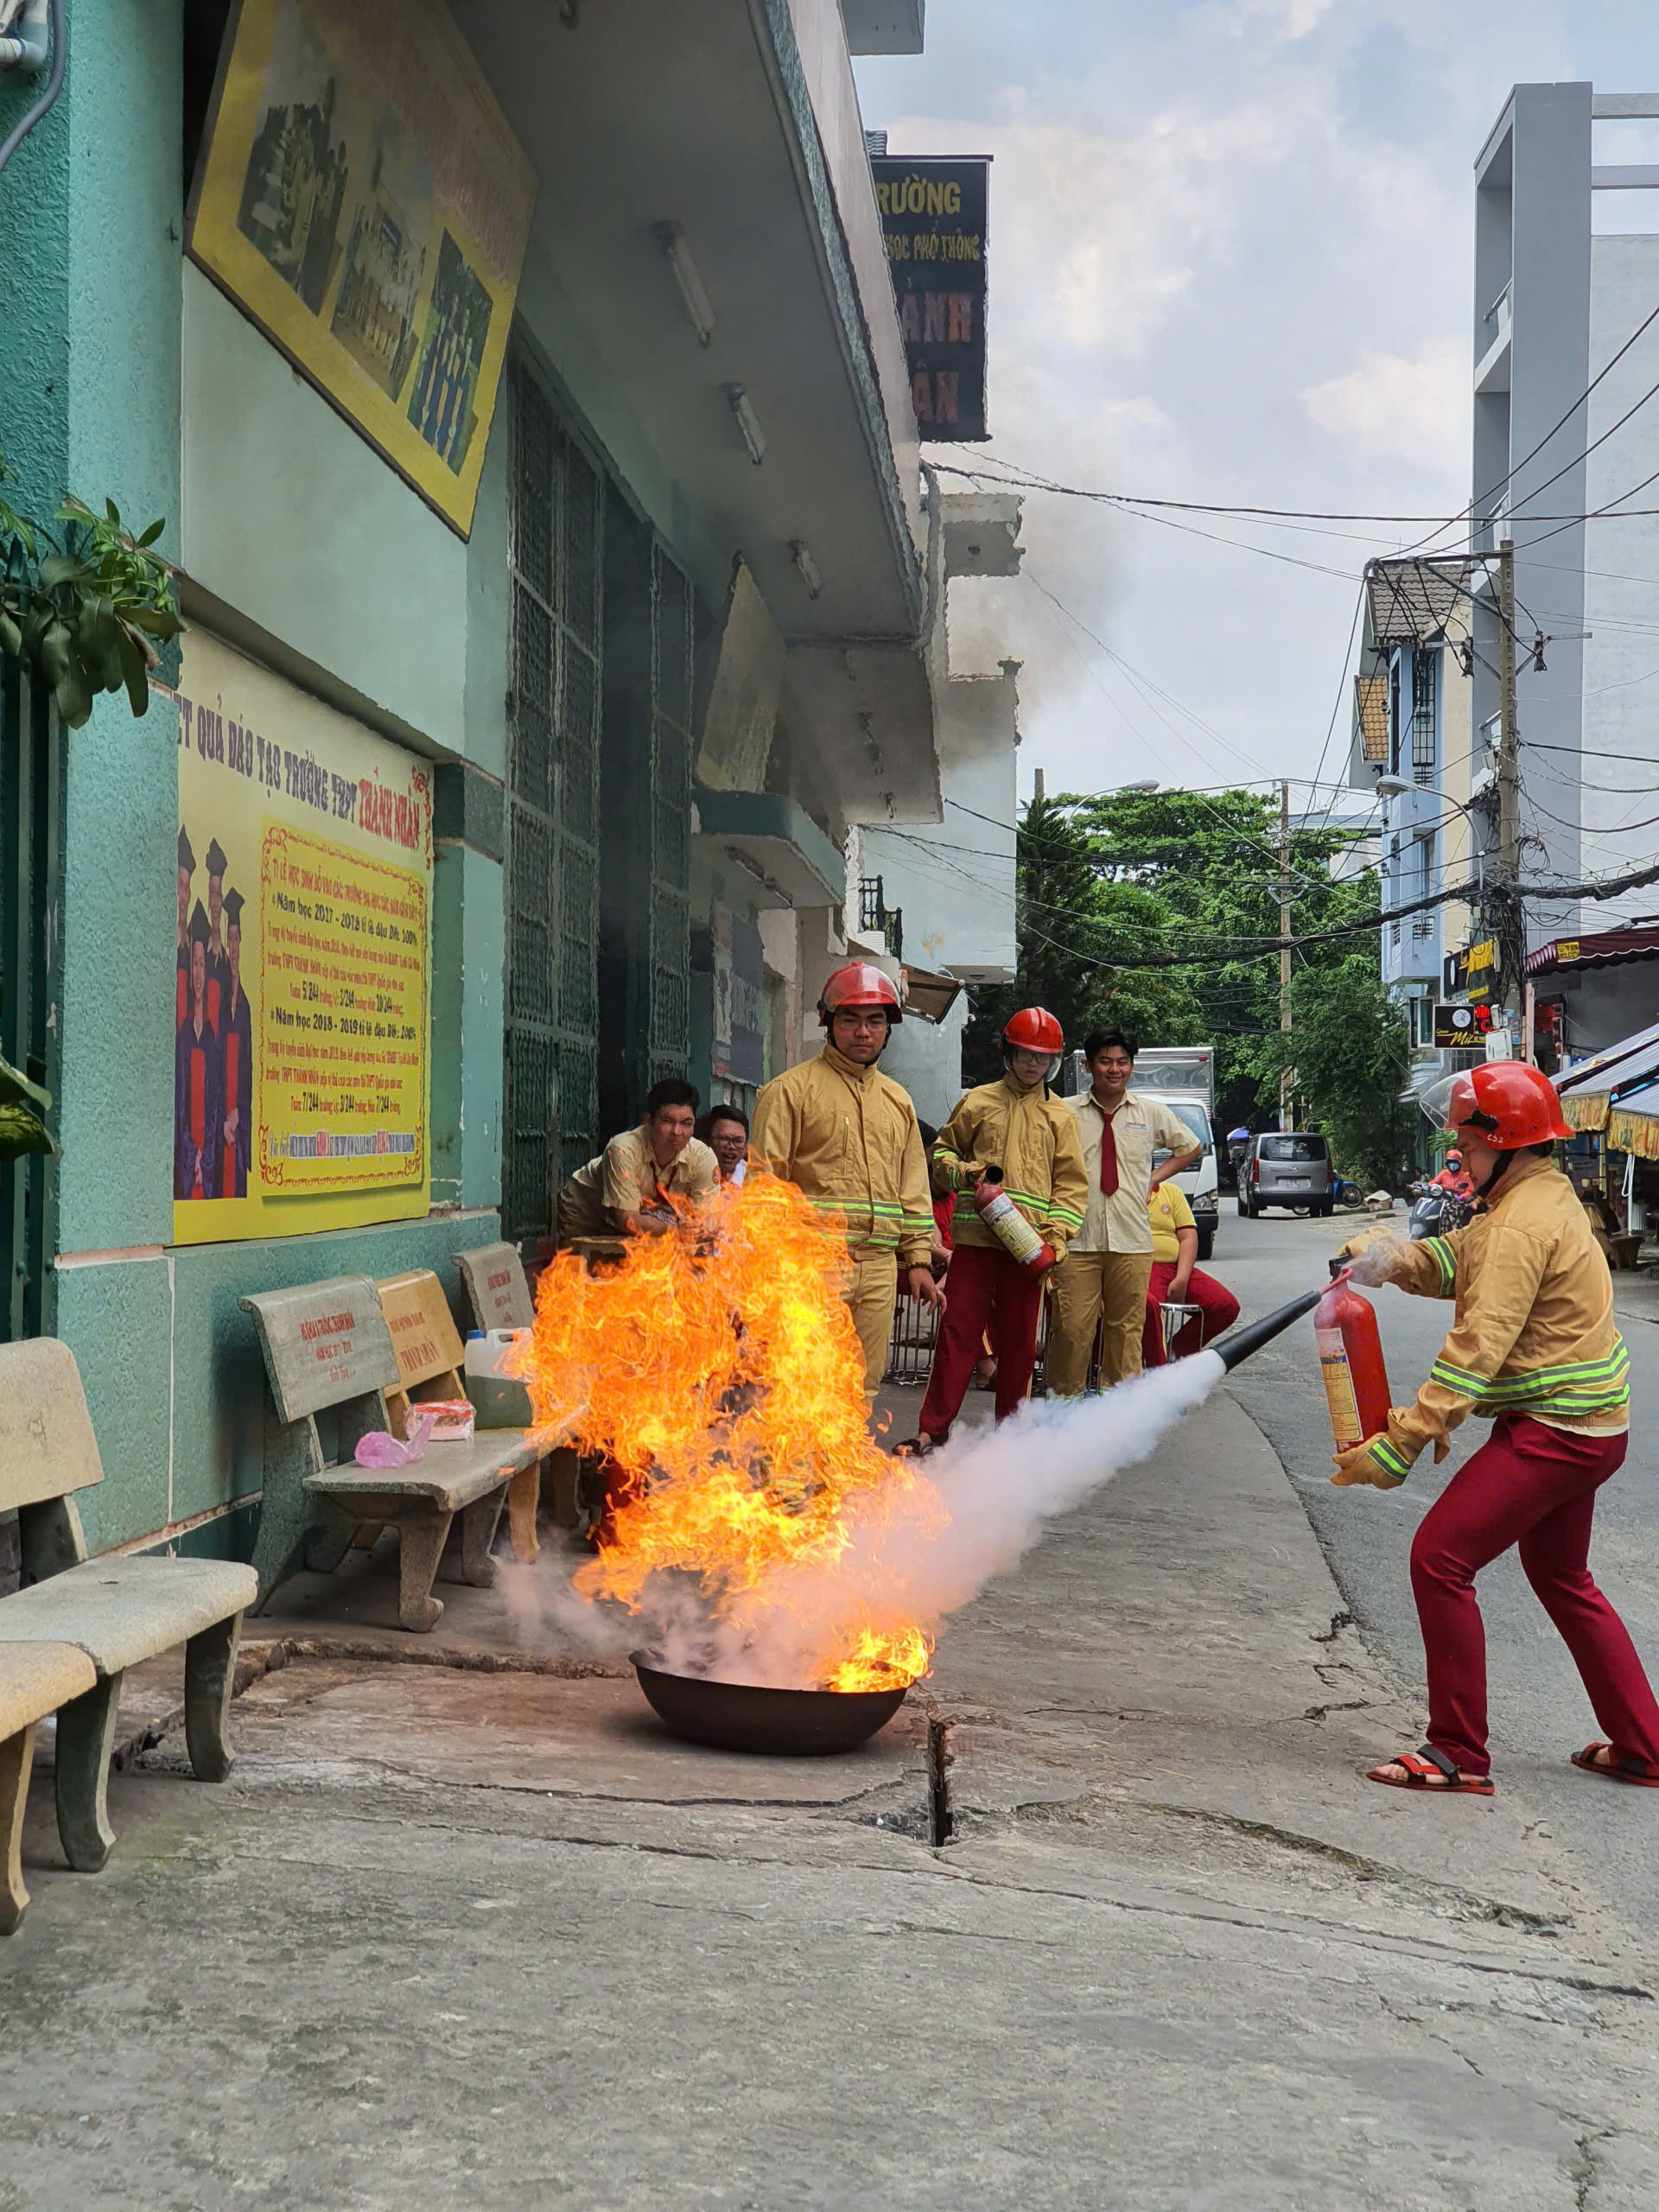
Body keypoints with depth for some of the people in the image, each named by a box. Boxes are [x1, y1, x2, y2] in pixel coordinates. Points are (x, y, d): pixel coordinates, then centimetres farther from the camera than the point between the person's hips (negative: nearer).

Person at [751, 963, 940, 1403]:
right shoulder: (791, 1090, 0)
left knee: (862, 1391, 7)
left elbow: (913, 1189, 22)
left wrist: (918, 1260, 15)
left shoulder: (898, 1100, 19)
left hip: (878, 1269, 6)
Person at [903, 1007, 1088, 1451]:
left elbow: (1070, 1182, 10)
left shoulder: (1060, 1116, 13)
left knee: (1019, 1339, 7)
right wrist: (961, 1172, -5)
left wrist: (1056, 1231, -5)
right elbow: (942, 1151, 18)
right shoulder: (979, 1101, 11)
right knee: (959, 1331, -5)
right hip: (975, 1236, -1)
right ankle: (932, 1428, -2)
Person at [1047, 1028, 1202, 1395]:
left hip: (1131, 1241, 2)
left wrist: (1154, 1178, 12)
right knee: (1072, 1327, -4)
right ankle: (1063, 1399, 8)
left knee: (1126, 1328, 4)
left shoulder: (1152, 1113, 9)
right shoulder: (1065, 1112, 3)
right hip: (1077, 1240, -2)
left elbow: (1189, 1147, 27)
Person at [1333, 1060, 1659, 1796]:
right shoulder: (1548, 1195, 11)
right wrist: (1388, 1258, -8)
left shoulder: (1522, 1225, -21)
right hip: (1587, 1423, 11)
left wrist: (1398, 1444, -29)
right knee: (1561, 1580, 23)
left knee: (1439, 1558, -9)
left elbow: (1478, 1350, -28)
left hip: (1552, 1432, -11)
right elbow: (1458, 1258, 14)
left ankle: (1459, 1755, -2)